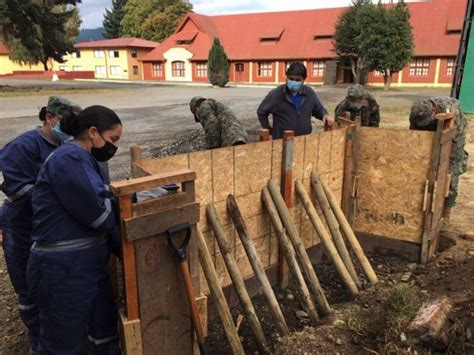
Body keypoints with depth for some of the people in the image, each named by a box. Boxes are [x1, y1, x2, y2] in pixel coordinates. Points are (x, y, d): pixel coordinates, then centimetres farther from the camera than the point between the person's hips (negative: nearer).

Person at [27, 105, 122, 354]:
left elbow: (103, 205, 13)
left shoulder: (84, 159, 14)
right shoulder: (69, 158, -19)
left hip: (87, 264, 10)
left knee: (106, 331, 23)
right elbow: (97, 211, -23)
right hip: (63, 270, -10)